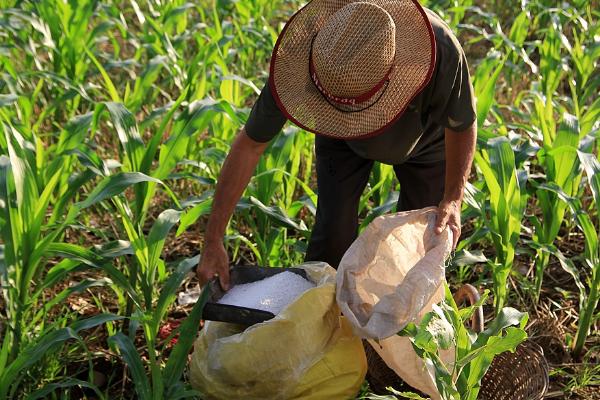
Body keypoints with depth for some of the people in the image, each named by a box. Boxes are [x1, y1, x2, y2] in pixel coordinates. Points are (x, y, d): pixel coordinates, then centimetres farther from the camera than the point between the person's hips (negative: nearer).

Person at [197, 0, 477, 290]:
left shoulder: (441, 51, -45)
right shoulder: (299, 60, -41)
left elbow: (463, 126, -23)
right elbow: (249, 145, -29)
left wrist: (453, 199, -36)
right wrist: (213, 240, -29)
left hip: (425, 135, 0)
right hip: (342, 138, 0)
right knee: (333, 233, -10)